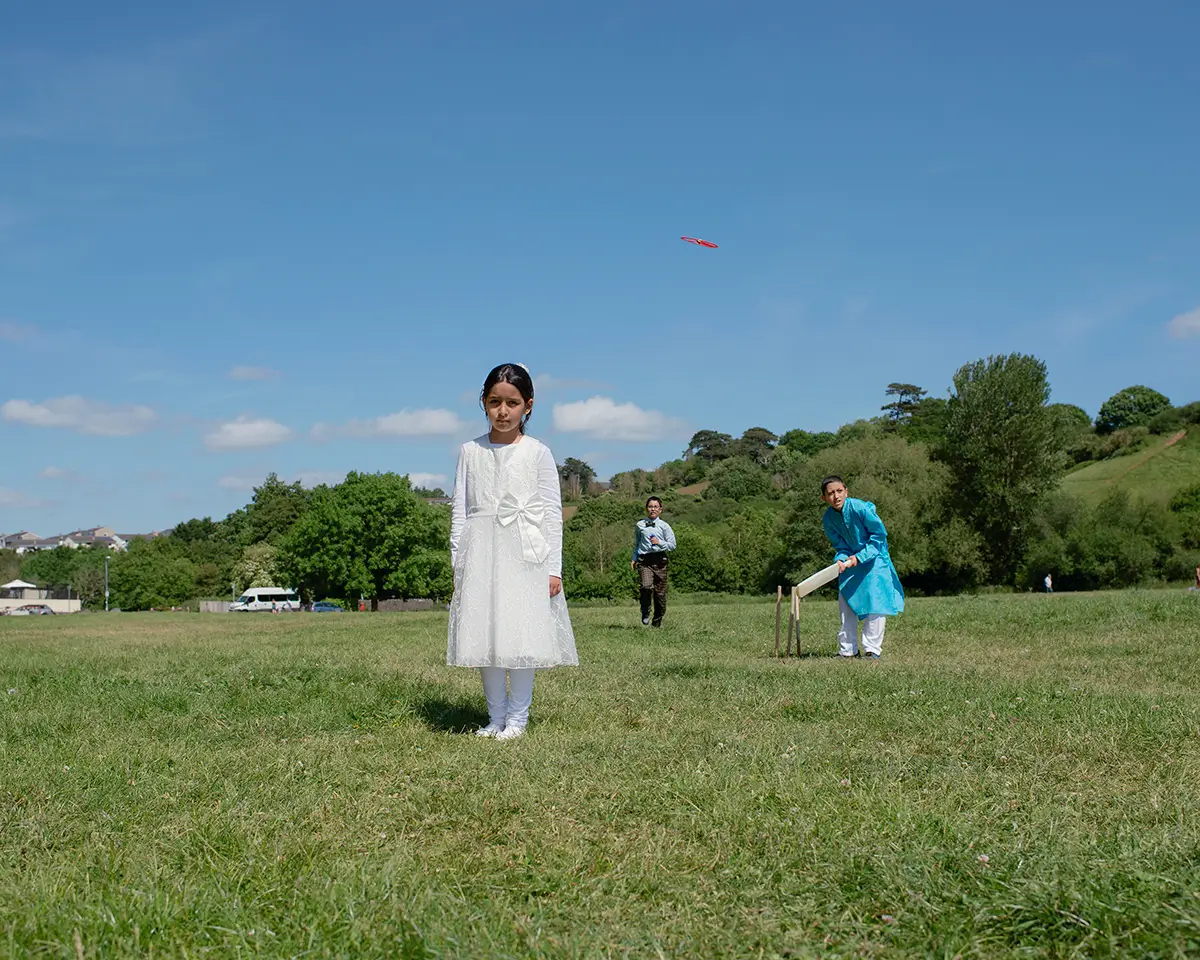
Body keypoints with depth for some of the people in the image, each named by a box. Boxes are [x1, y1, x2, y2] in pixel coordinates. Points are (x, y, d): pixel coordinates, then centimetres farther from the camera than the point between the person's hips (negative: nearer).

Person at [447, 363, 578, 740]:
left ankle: (517, 717, 10)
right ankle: (496, 715, 15)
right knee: (483, 635, 3)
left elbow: (552, 512, 2)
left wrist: (554, 568, -3)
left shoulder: (538, 453, 2)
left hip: (525, 554, -2)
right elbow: (460, 510, 9)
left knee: (522, 636, -3)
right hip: (481, 553, 2)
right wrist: (458, 563, 4)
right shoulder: (470, 451, 8)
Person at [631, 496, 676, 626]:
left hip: (659, 560, 1)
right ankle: (645, 613, 1)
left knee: (660, 591, 3)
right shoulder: (640, 525, 9)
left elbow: (672, 545, 6)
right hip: (644, 560, -1)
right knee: (646, 586, -23)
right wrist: (634, 558, 13)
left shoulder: (664, 526, 5)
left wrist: (659, 542, -9)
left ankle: (657, 622, 20)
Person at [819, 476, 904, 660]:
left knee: (875, 602, -12)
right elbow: (839, 544, -1)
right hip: (850, 560, 5)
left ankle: (872, 649, -4)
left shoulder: (860, 508, -25)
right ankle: (846, 649, 14)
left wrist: (860, 557, -20)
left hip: (873, 557, -5)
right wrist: (841, 560, -24)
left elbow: (880, 533, -17)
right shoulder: (827, 519, -11)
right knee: (846, 603, 5)